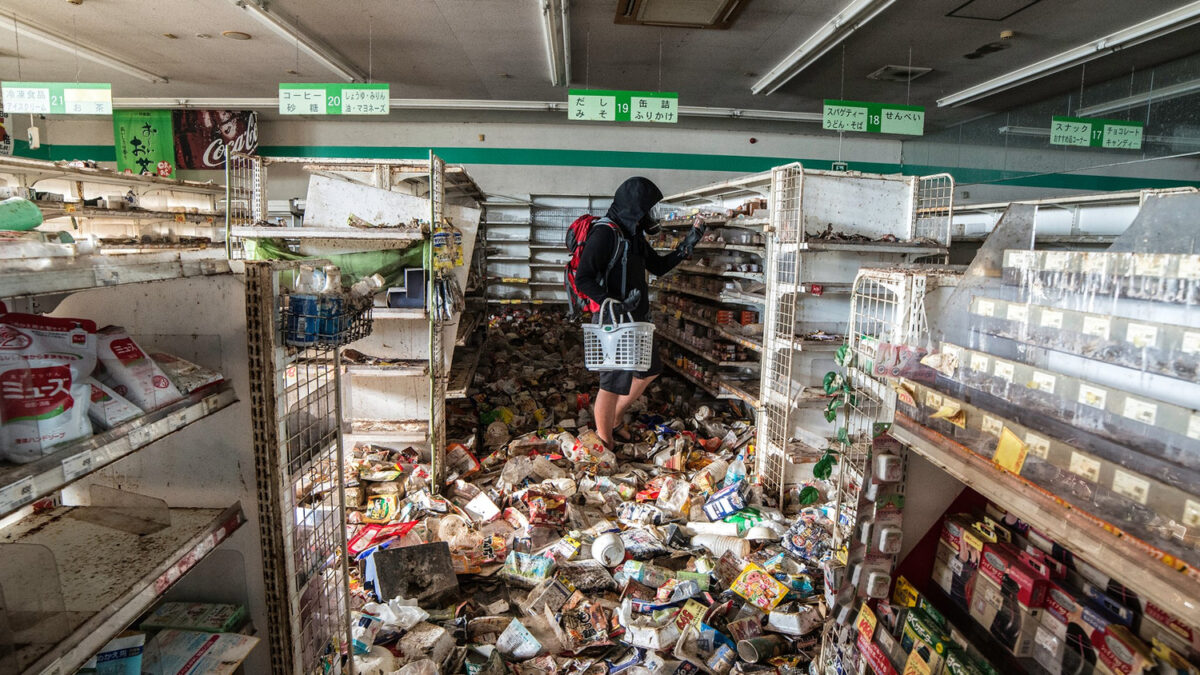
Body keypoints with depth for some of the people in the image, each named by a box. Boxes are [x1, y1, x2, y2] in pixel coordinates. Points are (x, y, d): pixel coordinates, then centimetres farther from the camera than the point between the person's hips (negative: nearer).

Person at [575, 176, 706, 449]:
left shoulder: (634, 235, 12)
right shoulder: (604, 233, -18)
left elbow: (658, 266, 20)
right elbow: (583, 278, -23)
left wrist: (688, 243, 12)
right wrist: (609, 302, -34)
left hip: (638, 319, 10)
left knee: (649, 370, 23)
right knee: (614, 383, 0)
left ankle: (610, 417, 38)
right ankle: (604, 443, 18)